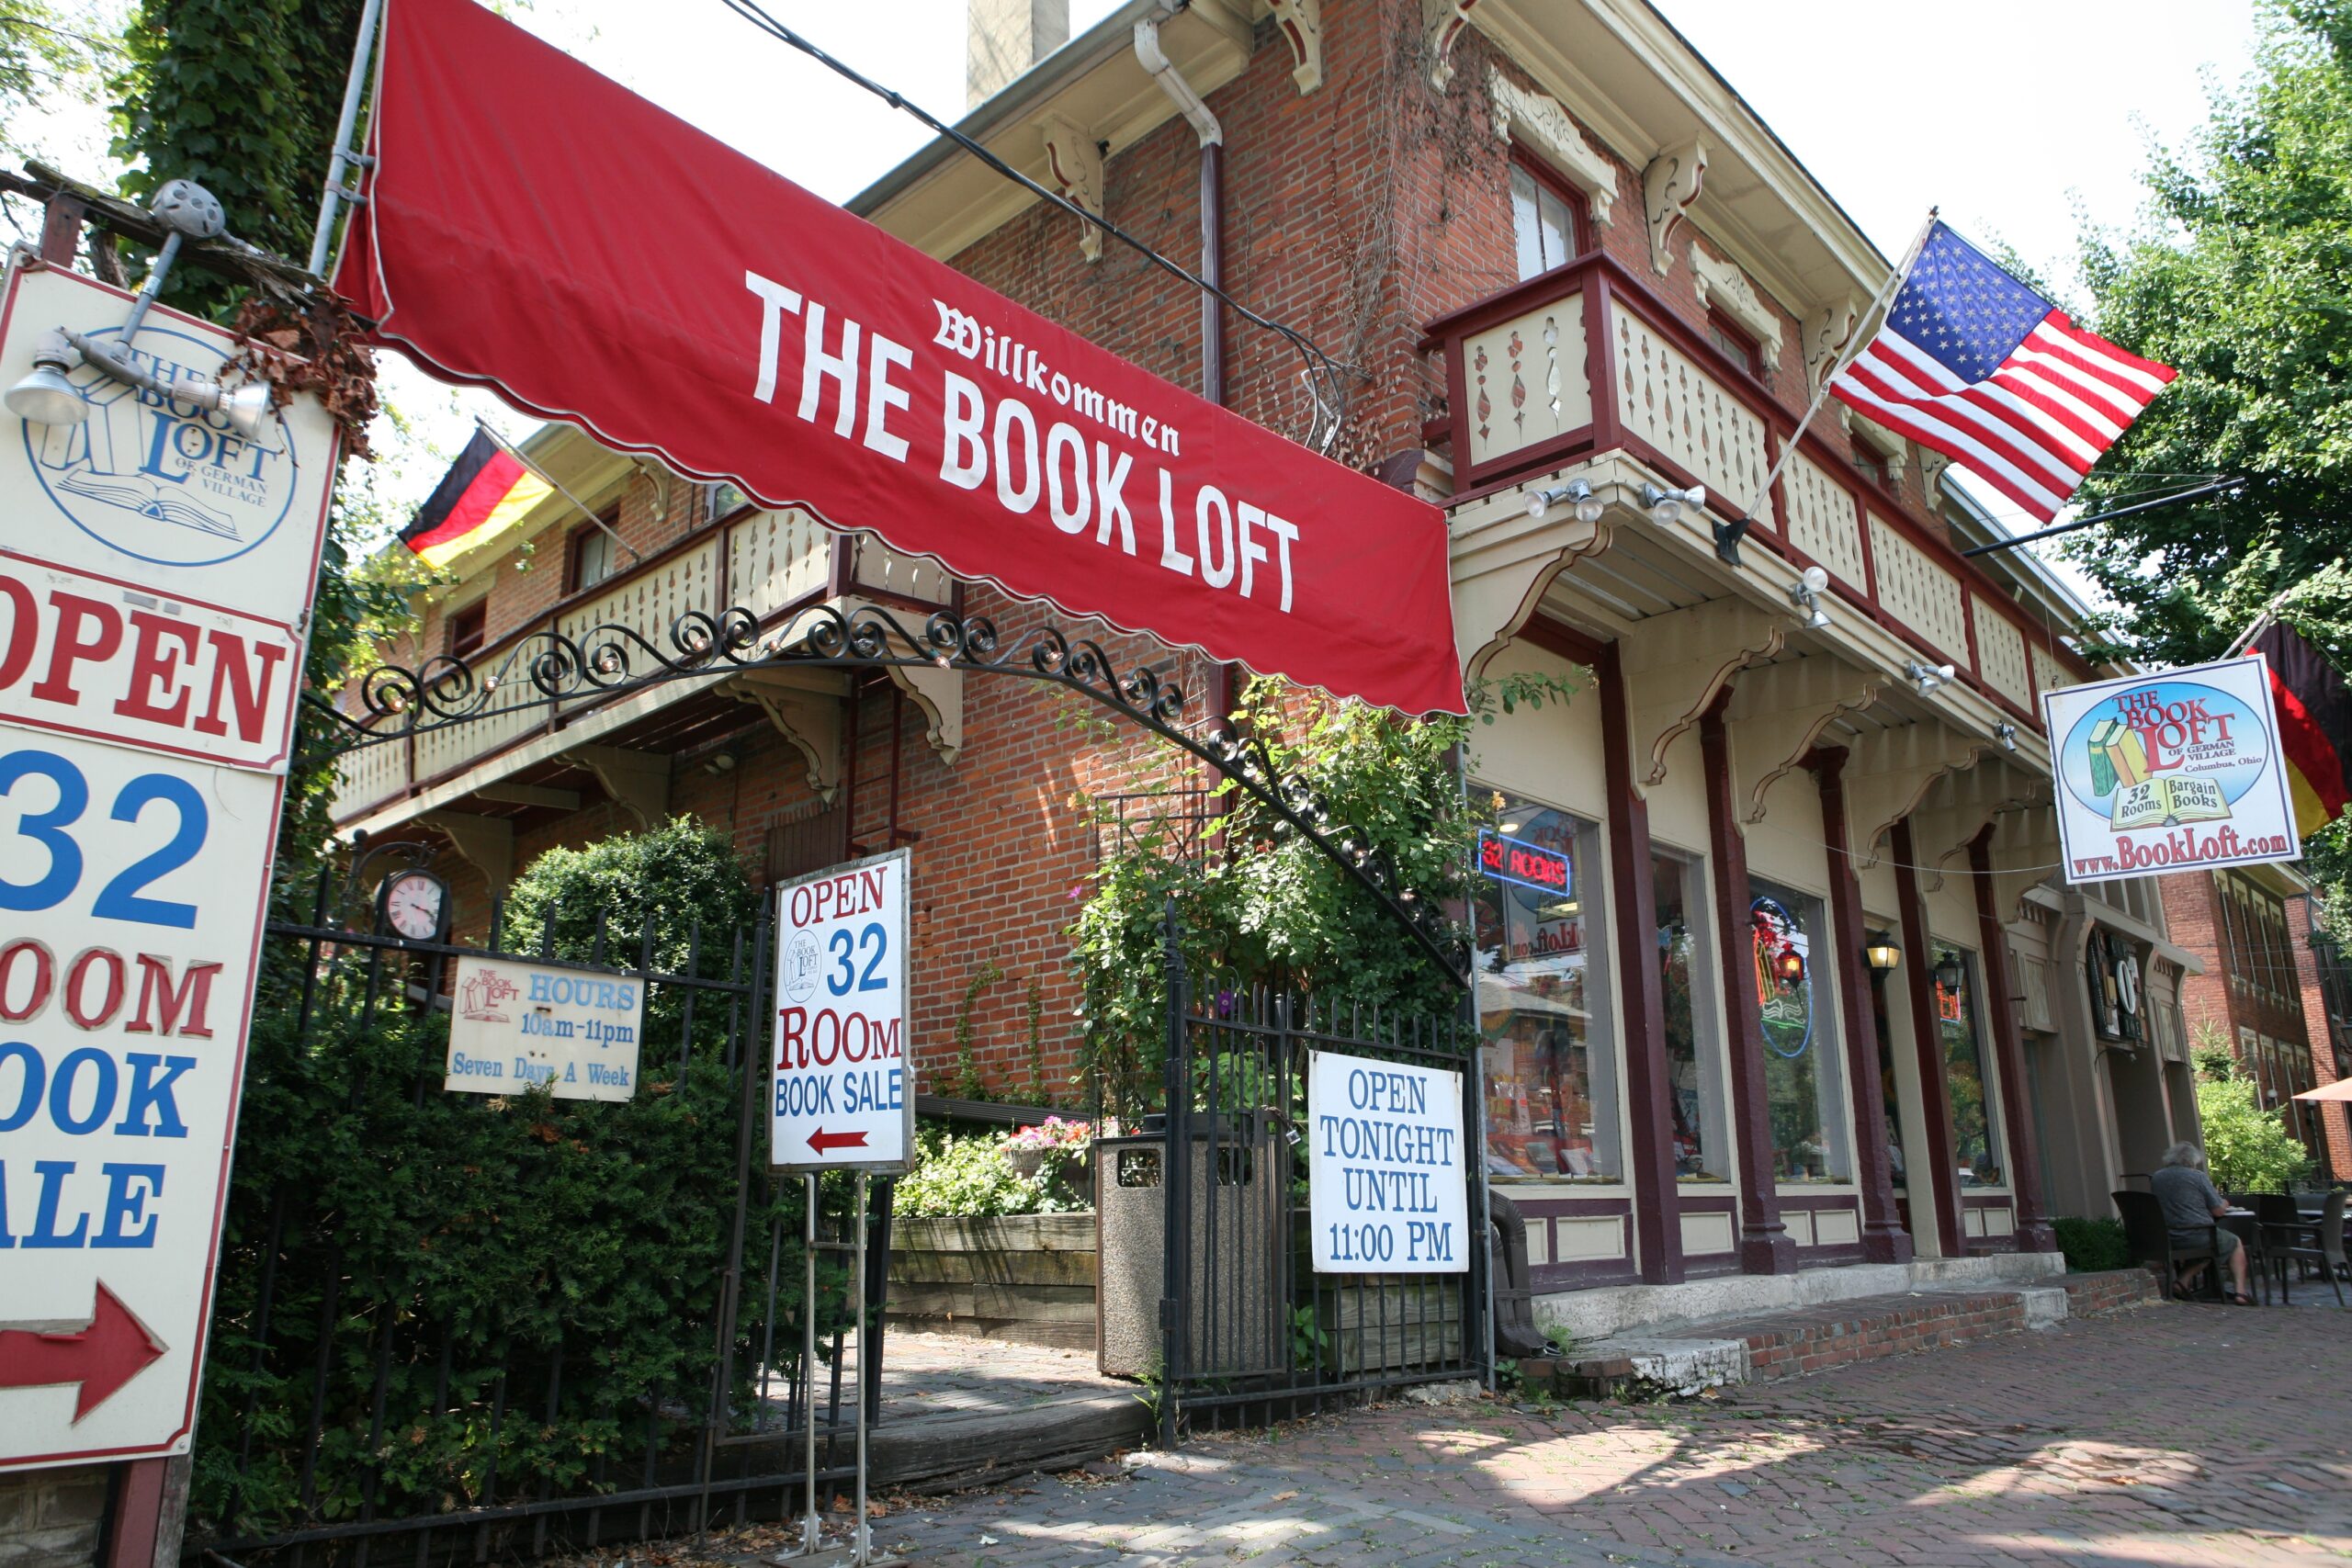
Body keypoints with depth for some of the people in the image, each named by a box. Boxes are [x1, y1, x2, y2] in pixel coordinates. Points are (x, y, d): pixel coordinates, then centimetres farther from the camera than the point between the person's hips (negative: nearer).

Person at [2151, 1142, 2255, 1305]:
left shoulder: (2156, 1178, 8)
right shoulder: (2197, 1176, -7)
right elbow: (2218, 1211, -5)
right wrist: (2224, 1204, 18)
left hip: (2167, 1241, 5)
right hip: (2197, 1236, -5)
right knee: (2235, 1243, 23)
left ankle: (2183, 1281, 11)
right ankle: (2240, 1292, 11)